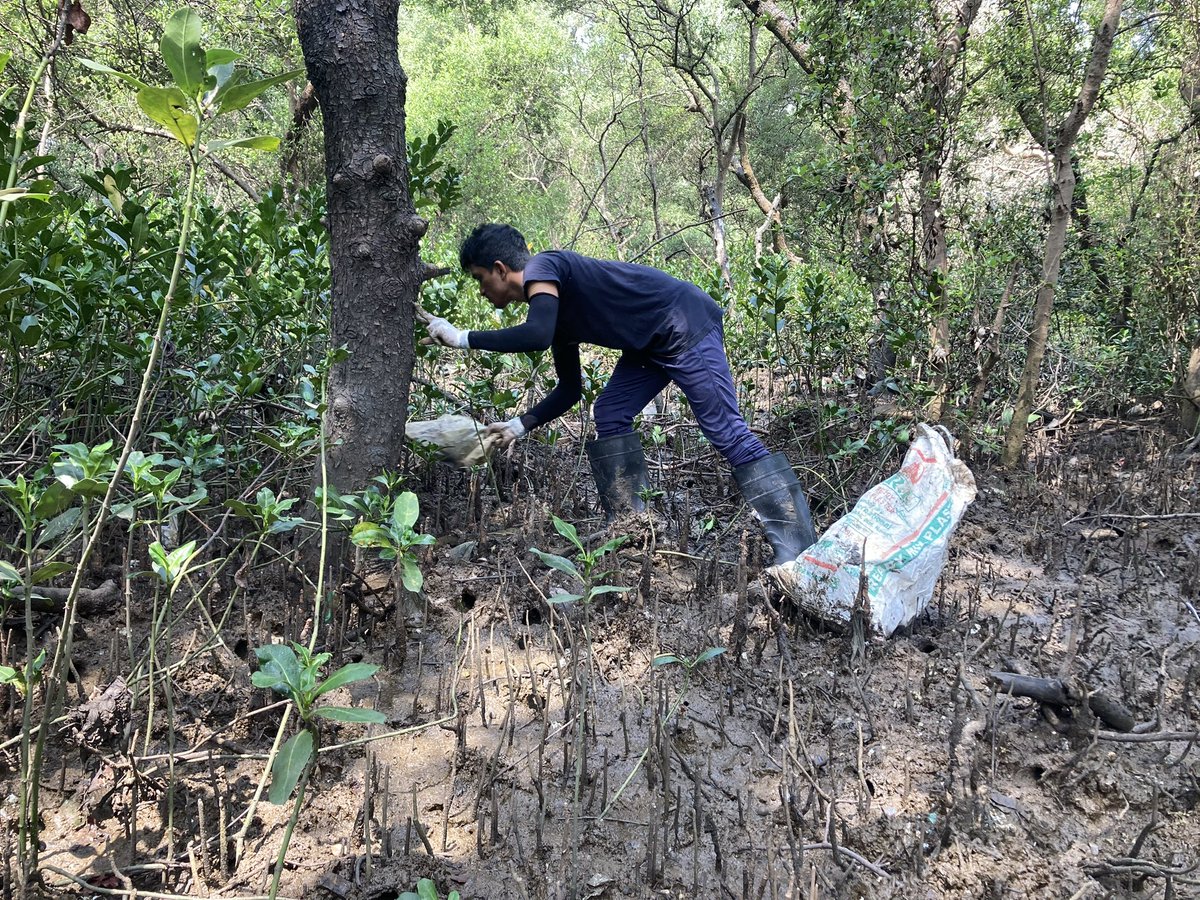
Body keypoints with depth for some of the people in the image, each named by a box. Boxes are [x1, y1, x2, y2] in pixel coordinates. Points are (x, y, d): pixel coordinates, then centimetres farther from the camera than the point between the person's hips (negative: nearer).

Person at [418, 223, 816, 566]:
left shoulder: (541, 268, -11)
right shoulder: (557, 312, 16)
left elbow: (536, 335, -31)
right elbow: (570, 389, 19)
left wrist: (462, 337, -20)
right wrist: (519, 425, 12)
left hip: (687, 324, -10)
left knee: (725, 430, -13)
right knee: (609, 416, 4)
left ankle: (799, 554, -13)